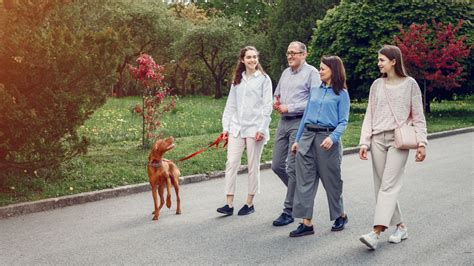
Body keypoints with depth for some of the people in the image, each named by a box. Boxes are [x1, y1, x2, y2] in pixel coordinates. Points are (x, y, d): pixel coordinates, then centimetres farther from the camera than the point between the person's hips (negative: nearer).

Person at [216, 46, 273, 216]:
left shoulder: (264, 79, 0)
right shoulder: (237, 80, 13)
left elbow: (267, 106, -5)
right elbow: (230, 105, 14)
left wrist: (262, 129, -12)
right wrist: (226, 127, 7)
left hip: (255, 128, -4)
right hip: (236, 127, 4)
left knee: (253, 166, 4)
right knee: (231, 163, -4)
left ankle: (250, 203, 14)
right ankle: (229, 204, -1)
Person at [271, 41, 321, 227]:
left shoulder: (311, 73, -6)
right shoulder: (286, 72, 17)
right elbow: (277, 94, 27)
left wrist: (288, 108, -15)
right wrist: (276, 104, 3)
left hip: (300, 123, -8)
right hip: (283, 122, 8)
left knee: (293, 168, -5)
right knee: (277, 166, 8)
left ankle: (289, 210, 4)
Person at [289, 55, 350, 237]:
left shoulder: (341, 94, 0)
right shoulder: (315, 90, 14)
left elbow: (343, 122, -5)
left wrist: (333, 137, -22)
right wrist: (297, 139, 15)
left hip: (327, 138, -5)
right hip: (307, 137, 5)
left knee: (331, 180, 6)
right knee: (304, 180, -1)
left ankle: (340, 215, 28)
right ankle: (306, 223, 3)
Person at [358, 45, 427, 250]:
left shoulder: (409, 84, 2)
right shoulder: (377, 85, 12)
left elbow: (418, 117, 3)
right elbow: (369, 115, 11)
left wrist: (421, 143, -5)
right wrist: (364, 142, 3)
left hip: (399, 140, -5)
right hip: (378, 139, 5)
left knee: (389, 186, -12)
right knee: (381, 186, 5)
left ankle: (376, 232, -19)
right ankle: (400, 226, 19)